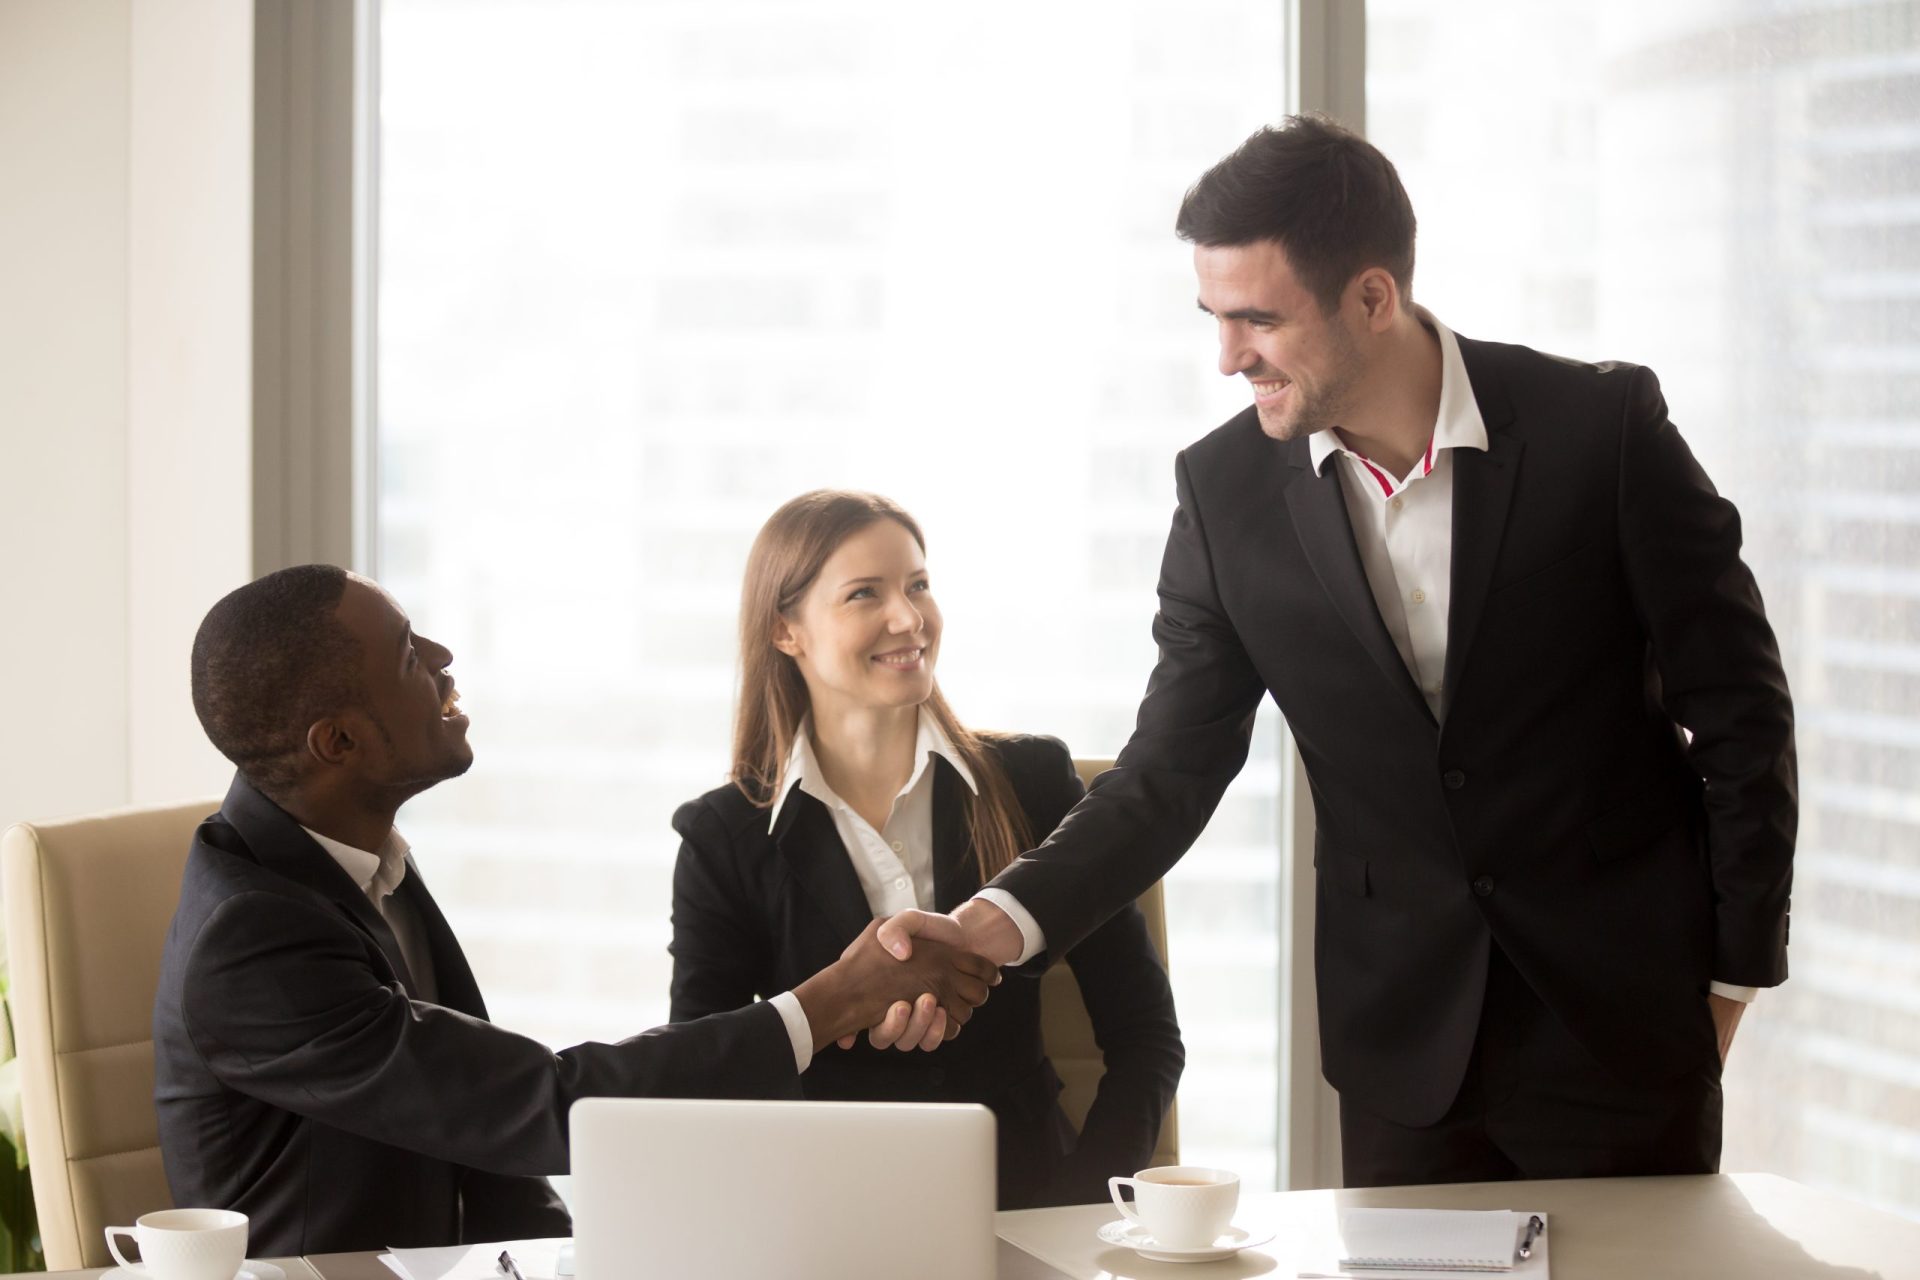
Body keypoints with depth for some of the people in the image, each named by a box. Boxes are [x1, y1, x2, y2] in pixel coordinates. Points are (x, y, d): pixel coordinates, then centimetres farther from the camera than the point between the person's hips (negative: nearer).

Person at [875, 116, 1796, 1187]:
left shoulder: (1602, 427, -11)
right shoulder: (1225, 488, -4)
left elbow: (1738, 705, -3)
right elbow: (1173, 768, -1)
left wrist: (1733, 977, -1)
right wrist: (1000, 924, -16)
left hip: (1624, 1019, -2)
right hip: (1407, 1050, 2)